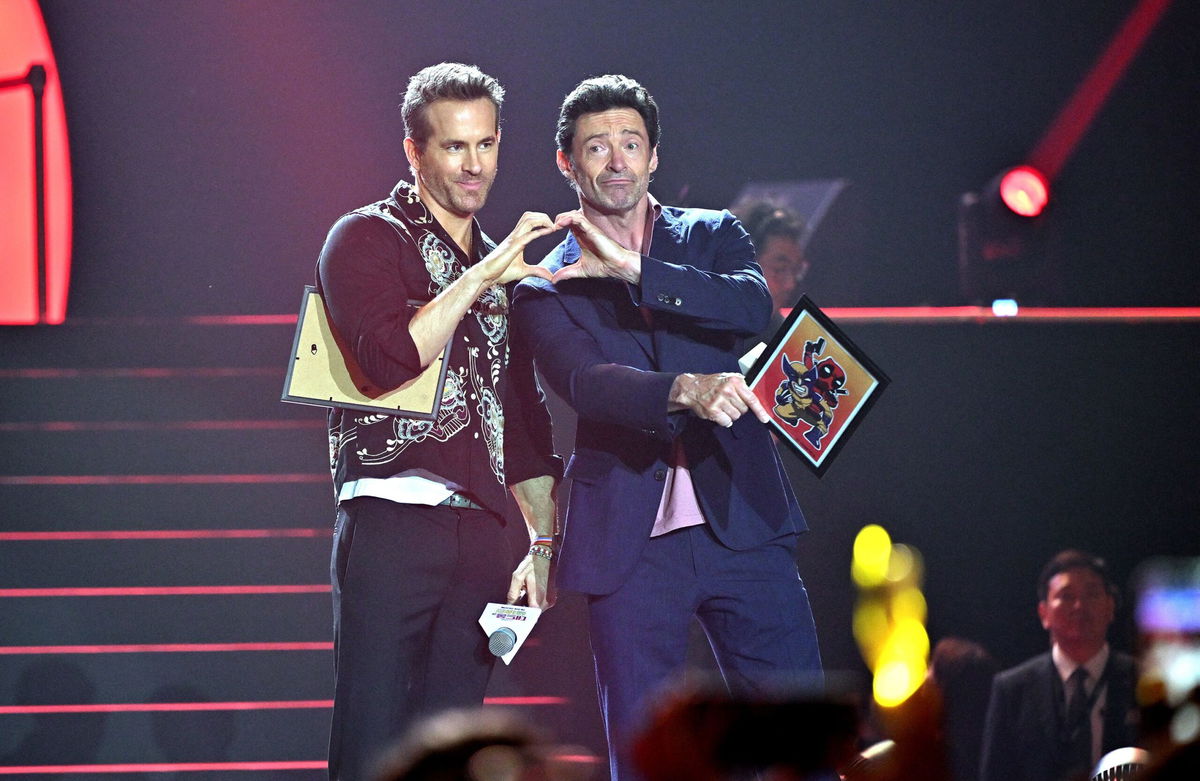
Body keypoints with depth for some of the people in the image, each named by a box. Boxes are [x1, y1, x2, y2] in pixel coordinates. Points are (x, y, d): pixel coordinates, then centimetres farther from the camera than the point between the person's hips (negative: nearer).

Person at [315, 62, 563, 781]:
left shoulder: (503, 269, 21)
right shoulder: (368, 238, 2)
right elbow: (387, 358, -16)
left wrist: (544, 543, 18)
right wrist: (482, 278, -16)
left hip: (480, 532, 6)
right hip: (390, 524, -6)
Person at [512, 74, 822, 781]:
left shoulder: (712, 237, 12)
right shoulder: (547, 288, 6)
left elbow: (754, 306, -9)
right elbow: (586, 382, -13)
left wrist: (632, 269, -17)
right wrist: (686, 390, -31)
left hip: (741, 525, 1)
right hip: (631, 544, -1)